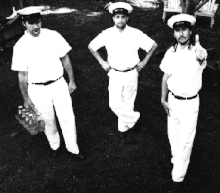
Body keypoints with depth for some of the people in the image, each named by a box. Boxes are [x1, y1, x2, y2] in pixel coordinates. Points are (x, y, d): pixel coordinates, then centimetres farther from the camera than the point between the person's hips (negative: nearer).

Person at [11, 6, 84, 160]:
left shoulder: (53, 36, -6)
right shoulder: (21, 46, -9)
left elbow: (65, 59, 2)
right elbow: (22, 75, -3)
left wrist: (72, 81, 4)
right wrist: (26, 98, 2)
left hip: (59, 85, 1)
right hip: (38, 90, 0)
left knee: (68, 118, 7)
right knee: (48, 121, 17)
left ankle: (73, 149, 28)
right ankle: (54, 145, 44)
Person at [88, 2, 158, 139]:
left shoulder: (135, 34, -14)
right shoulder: (107, 34, -10)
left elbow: (153, 45, -3)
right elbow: (91, 46, 4)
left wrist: (144, 62, -3)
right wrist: (102, 62, 0)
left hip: (131, 74, -1)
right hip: (115, 74, 1)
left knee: (128, 103, 12)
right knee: (114, 104, -4)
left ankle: (124, 127, 34)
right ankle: (132, 118, 21)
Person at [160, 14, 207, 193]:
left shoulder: (198, 51, -14)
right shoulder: (171, 53, -5)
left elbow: (201, 58, -38)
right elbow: (166, 77, 2)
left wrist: (200, 58, -59)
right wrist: (164, 100, 3)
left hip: (190, 103, -3)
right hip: (173, 101, 3)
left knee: (185, 140, 3)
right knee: (173, 134, 18)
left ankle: (178, 177, 17)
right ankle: (177, 158, 45)